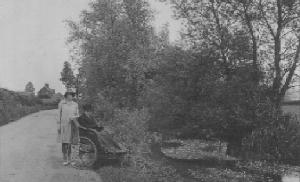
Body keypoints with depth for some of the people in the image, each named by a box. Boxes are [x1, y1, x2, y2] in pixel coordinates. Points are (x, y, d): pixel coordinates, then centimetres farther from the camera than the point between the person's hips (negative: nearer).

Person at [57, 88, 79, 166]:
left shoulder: (75, 104, 6)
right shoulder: (61, 103, 0)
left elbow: (77, 115, 9)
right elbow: (59, 114, 1)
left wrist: (74, 117, -14)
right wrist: (58, 125, -4)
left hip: (72, 125, 2)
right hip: (64, 125, -2)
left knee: (69, 142, 7)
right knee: (64, 142, -4)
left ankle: (69, 159, 17)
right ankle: (65, 159, 4)